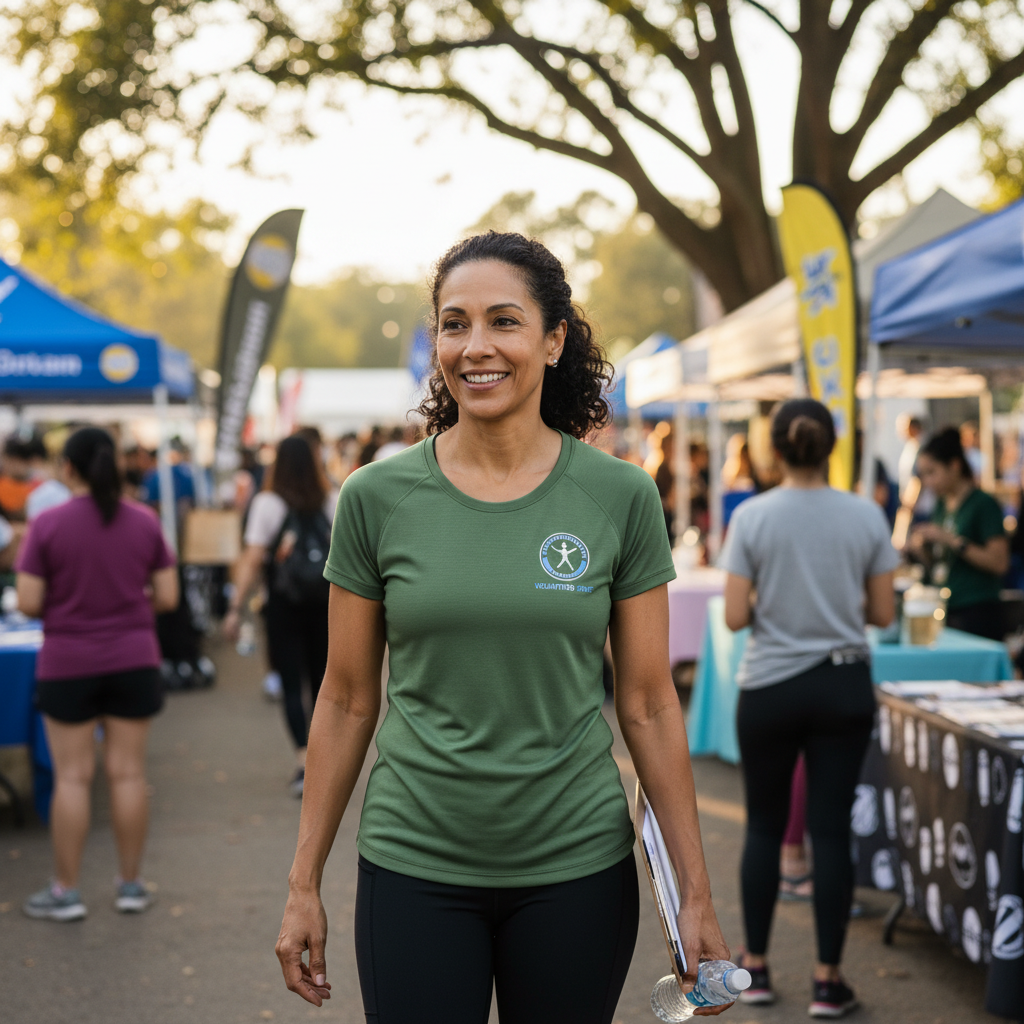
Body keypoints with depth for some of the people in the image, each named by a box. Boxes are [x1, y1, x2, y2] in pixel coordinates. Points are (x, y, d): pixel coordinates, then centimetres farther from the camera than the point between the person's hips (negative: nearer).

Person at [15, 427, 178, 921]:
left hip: (67, 663, -2)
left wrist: (63, 608, 9)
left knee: (72, 777, 5)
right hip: (134, 661, 2)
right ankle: (131, 884, 18)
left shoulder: (48, 525, -10)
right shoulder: (145, 522, -2)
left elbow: (28, 602, -11)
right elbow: (167, 597, 0)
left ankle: (65, 891, 13)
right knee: (128, 772, 9)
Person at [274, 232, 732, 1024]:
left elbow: (649, 705, 0)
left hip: (577, 868, 0)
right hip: (413, 868, 0)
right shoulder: (377, 498, -3)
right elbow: (347, 701, 3)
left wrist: (696, 895, 0)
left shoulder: (620, 498, -4)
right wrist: (304, 883, 4)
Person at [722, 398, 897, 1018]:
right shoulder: (866, 516, -4)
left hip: (770, 688, -1)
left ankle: (756, 968, 21)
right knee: (832, 830, 5)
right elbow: (883, 613, 0)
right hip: (844, 687, 1)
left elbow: (735, 616, -10)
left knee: (765, 827, 13)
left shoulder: (753, 517, -9)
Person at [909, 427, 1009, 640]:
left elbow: (999, 562, -15)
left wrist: (952, 540, -18)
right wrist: (922, 551, 1)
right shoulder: (940, 506, 14)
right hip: (944, 610, 7)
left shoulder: (984, 504, -7)